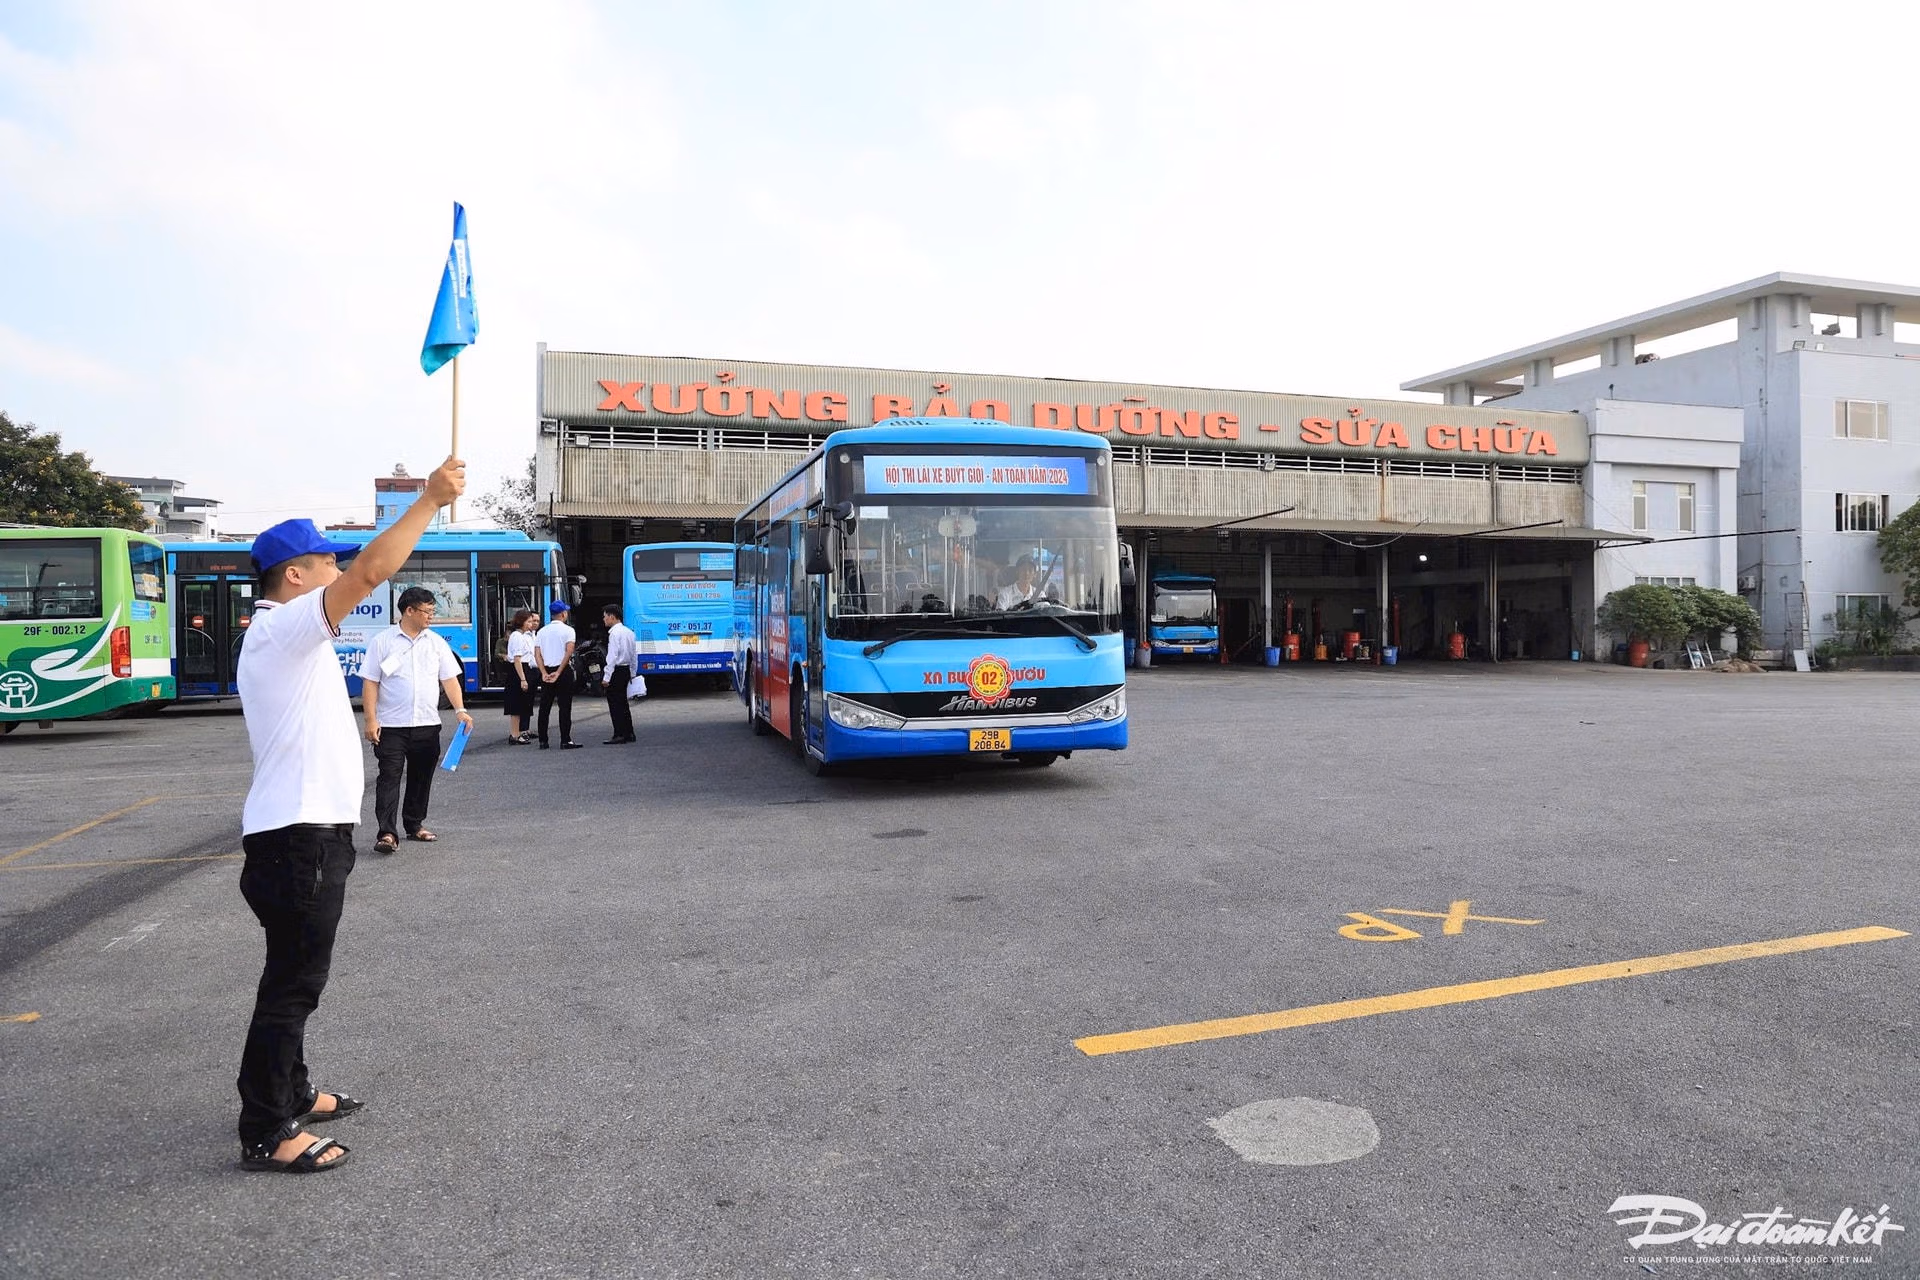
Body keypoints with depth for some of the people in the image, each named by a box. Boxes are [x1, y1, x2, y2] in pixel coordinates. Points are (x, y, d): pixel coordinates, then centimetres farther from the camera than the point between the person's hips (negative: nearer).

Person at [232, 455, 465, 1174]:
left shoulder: (280, 638, 18)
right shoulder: (285, 629, -14)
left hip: (305, 832, 11)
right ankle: (265, 1134, 4)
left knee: (296, 977, 19)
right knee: (293, 981, -4)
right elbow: (372, 570, -27)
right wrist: (431, 500, -22)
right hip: (299, 837, -11)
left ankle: (290, 1095, 32)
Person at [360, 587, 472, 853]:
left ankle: (415, 825, 25)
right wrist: (371, 720, -10)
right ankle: (387, 833, -7)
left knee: (421, 778, 12)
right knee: (390, 777, -7)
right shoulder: (383, 641, -2)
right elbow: (370, 683, -3)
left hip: (427, 724, 4)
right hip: (391, 725, -4)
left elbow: (449, 679, 7)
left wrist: (460, 709, -7)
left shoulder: (437, 642, 8)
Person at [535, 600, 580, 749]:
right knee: (565, 707, -1)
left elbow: (537, 654, 1)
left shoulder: (542, 631, 9)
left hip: (547, 671, 4)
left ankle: (543, 741, 9)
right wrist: (558, 673, -15)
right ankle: (565, 740, -4)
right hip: (564, 670, -4)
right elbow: (569, 652, -16)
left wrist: (544, 673, -6)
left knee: (544, 707, 8)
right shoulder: (568, 630, -5)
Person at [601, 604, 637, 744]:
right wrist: (632, 673, 22)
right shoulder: (629, 631, 12)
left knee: (615, 703, -4)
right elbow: (634, 654, 16)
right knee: (622, 702, 15)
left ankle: (619, 735, -4)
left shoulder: (615, 633, -15)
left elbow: (612, 656, -19)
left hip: (616, 670, -9)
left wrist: (607, 677, -17)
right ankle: (629, 733, 18)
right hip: (626, 670, 9)